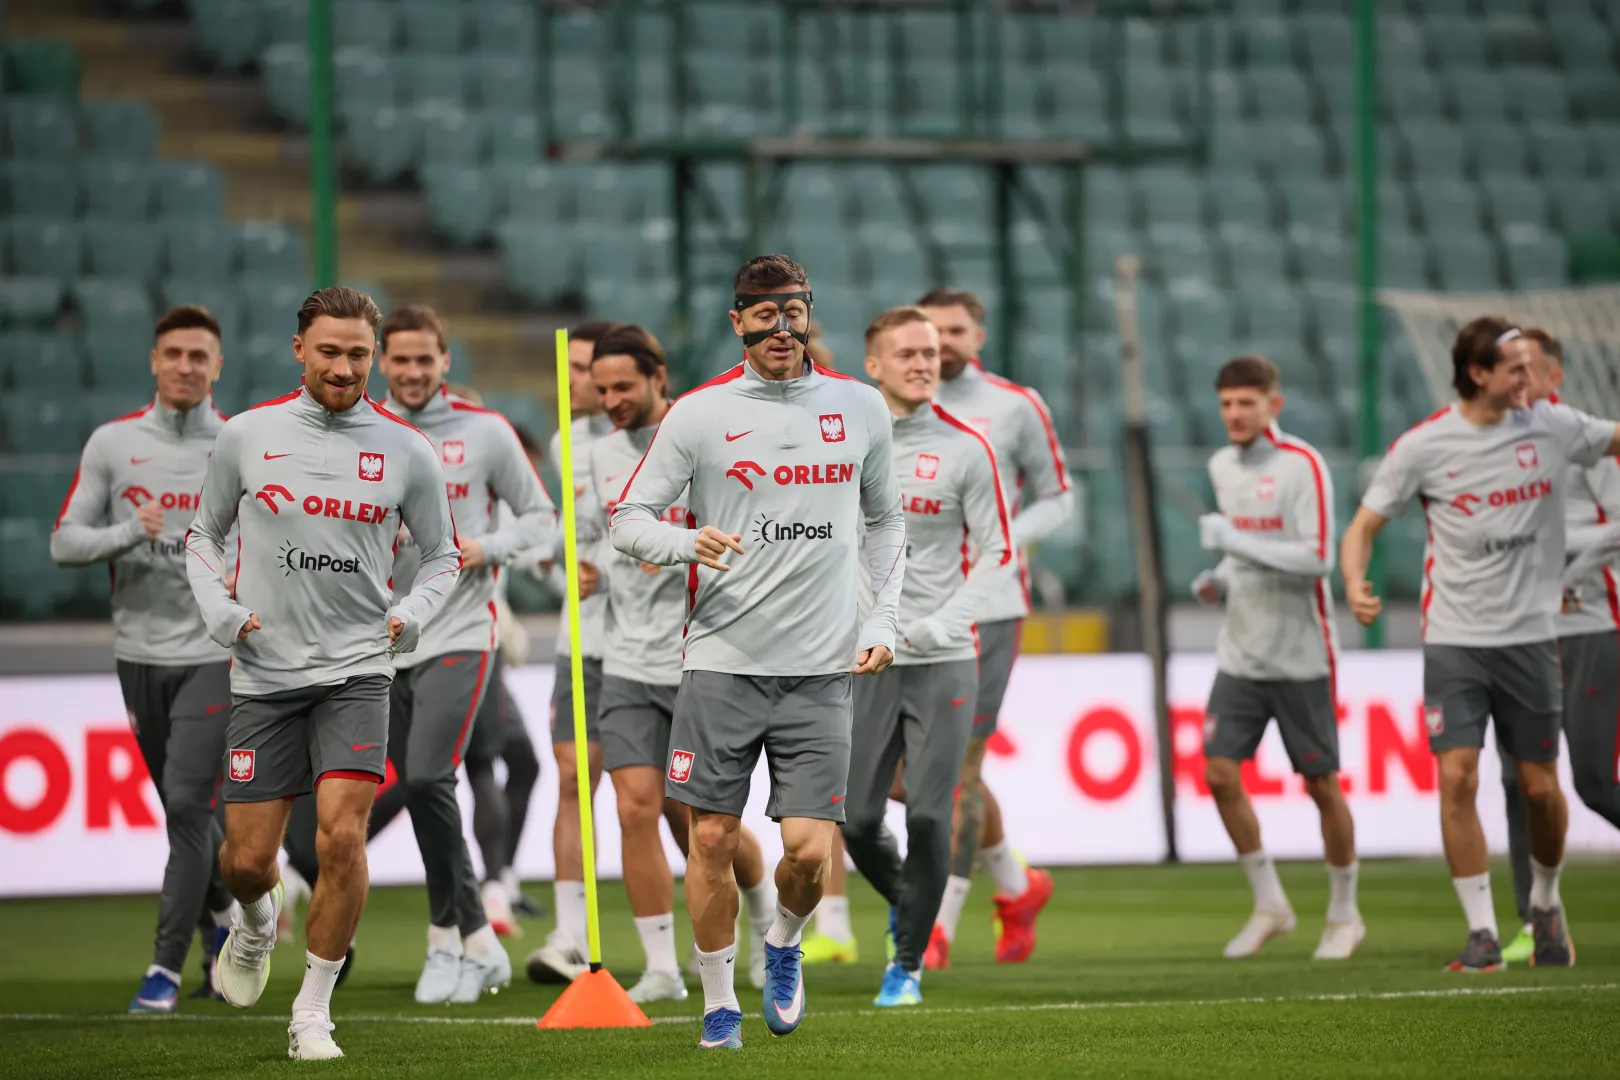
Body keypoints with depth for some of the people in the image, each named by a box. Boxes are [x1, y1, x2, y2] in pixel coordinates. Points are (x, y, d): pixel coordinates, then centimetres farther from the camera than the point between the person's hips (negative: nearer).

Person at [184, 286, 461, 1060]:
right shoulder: (247, 436, 2)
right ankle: (257, 924, 38)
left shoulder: (405, 450, 2)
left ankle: (312, 1011, -3)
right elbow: (203, 534, 14)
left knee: (342, 834, -18)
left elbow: (443, 553, 13)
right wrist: (216, 606, -3)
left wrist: (413, 612, -6)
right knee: (246, 859, 0)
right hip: (263, 671, 1)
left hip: (357, 669, -1)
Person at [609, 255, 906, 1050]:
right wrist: (686, 543, -19)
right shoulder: (698, 414, 0)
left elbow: (884, 520, 21)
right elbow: (627, 519, 2)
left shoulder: (860, 409, 8)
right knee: (712, 840, -1)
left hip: (820, 671, 1)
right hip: (722, 661, -1)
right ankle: (719, 1001, 16)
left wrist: (882, 620, 9)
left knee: (809, 850, -6)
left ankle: (783, 947, 26)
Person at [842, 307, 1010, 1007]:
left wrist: (939, 626, -10)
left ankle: (909, 962, 8)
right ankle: (902, 902, 32)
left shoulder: (964, 449, 1)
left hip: (943, 661, -1)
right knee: (858, 822, -1)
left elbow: (994, 553, 3)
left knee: (928, 818, -8)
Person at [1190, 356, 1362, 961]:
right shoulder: (1222, 467, 10)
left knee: (1321, 784, 1)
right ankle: (1269, 905, 8)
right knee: (1219, 772, -6)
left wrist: (1238, 544, -24)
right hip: (1240, 654, 6)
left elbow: (1317, 559, -20)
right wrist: (1218, 580, 5)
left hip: (1300, 655, -6)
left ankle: (1344, 914, 17)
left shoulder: (1302, 466, -11)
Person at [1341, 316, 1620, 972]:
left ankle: (1545, 903, 30)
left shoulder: (1551, 426, 2)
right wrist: (1355, 585, -19)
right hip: (1454, 640, -2)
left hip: (1529, 635, 2)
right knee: (1457, 778, -13)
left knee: (1540, 787, 4)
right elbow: (1364, 526, -1)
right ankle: (1482, 932, -6)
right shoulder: (1423, 446, -5)